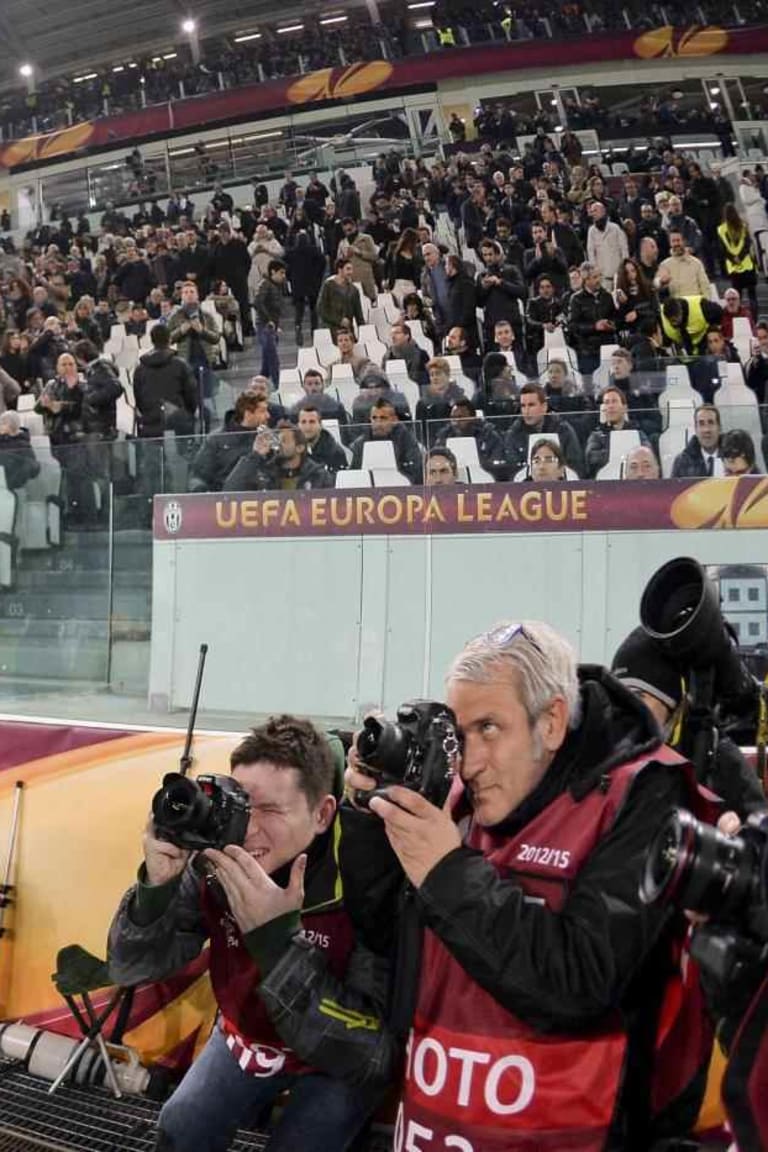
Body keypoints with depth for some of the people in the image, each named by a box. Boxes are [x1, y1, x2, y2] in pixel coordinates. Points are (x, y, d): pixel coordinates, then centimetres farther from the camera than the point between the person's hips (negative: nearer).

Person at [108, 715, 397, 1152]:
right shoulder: (214, 862, -21)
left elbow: (371, 1055, -37)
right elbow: (130, 969, -14)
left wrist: (277, 939, -44)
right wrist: (157, 886, -35)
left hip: (342, 1060, -4)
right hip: (249, 1036, 4)